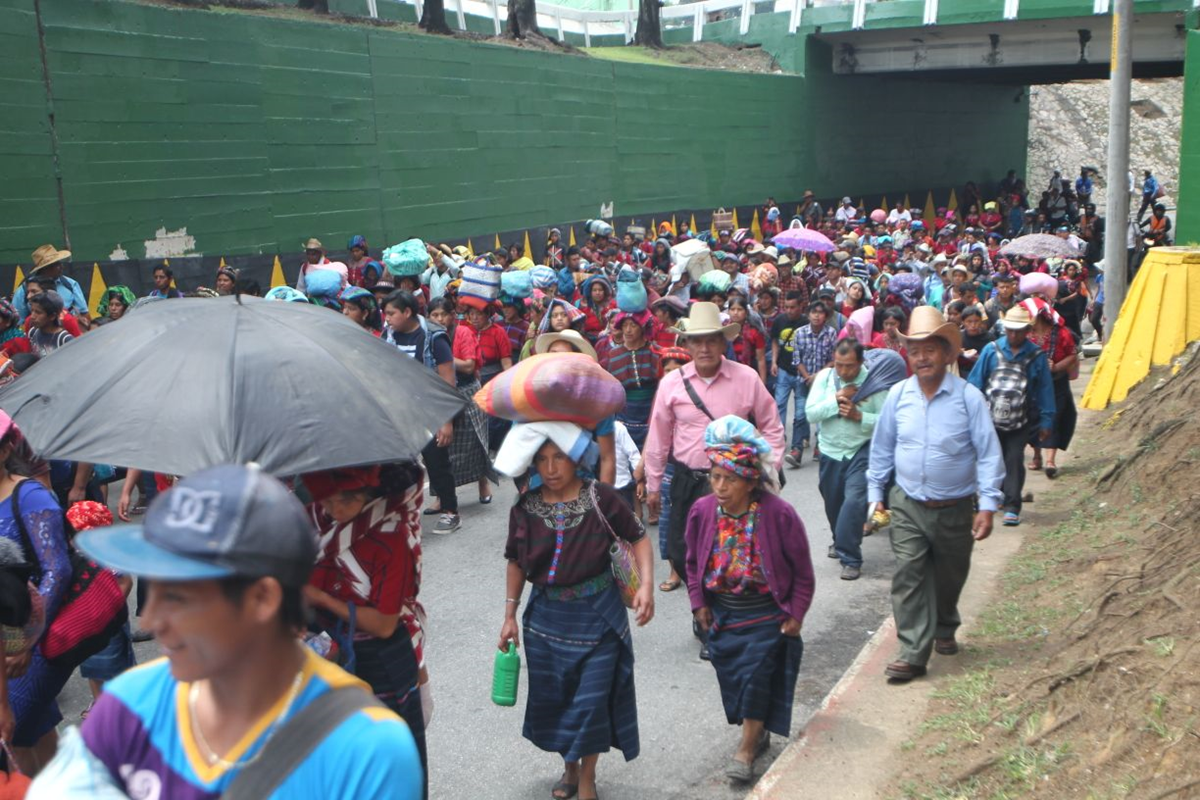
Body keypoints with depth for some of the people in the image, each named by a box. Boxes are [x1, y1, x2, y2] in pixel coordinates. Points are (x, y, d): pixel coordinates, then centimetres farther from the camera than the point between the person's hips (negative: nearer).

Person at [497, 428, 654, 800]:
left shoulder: (601, 498, -13)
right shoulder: (525, 508, -4)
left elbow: (638, 539, -4)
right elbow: (516, 563, 8)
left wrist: (646, 584, -17)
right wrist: (510, 615, 8)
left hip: (597, 615, -3)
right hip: (546, 616, 3)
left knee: (591, 699, 0)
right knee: (553, 697, 14)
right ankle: (569, 766, 40)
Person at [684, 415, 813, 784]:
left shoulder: (779, 513, -21)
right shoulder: (702, 510, -10)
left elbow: (802, 570, -9)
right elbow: (694, 562, 6)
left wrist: (796, 614, -7)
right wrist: (698, 604, 3)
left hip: (765, 613, -4)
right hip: (721, 612, 4)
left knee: (757, 672, -2)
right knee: (730, 672, 12)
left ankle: (747, 746, 14)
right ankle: (757, 732, 34)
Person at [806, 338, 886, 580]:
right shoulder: (824, 377, -4)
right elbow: (810, 413, -11)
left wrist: (858, 415, -23)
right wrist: (836, 399, -20)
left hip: (862, 451, -3)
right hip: (830, 452, 3)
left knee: (854, 501, -16)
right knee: (833, 503, 17)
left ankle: (850, 557, -6)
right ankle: (840, 540, 44)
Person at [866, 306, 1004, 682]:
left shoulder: (968, 396, -10)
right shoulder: (898, 395, -2)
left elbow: (988, 453, -7)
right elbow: (881, 449, 8)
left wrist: (988, 506, -12)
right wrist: (875, 496, 8)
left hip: (955, 508, -1)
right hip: (907, 505, 1)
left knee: (949, 577, 17)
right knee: (908, 577, -9)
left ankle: (944, 629, 43)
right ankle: (913, 652, -4)